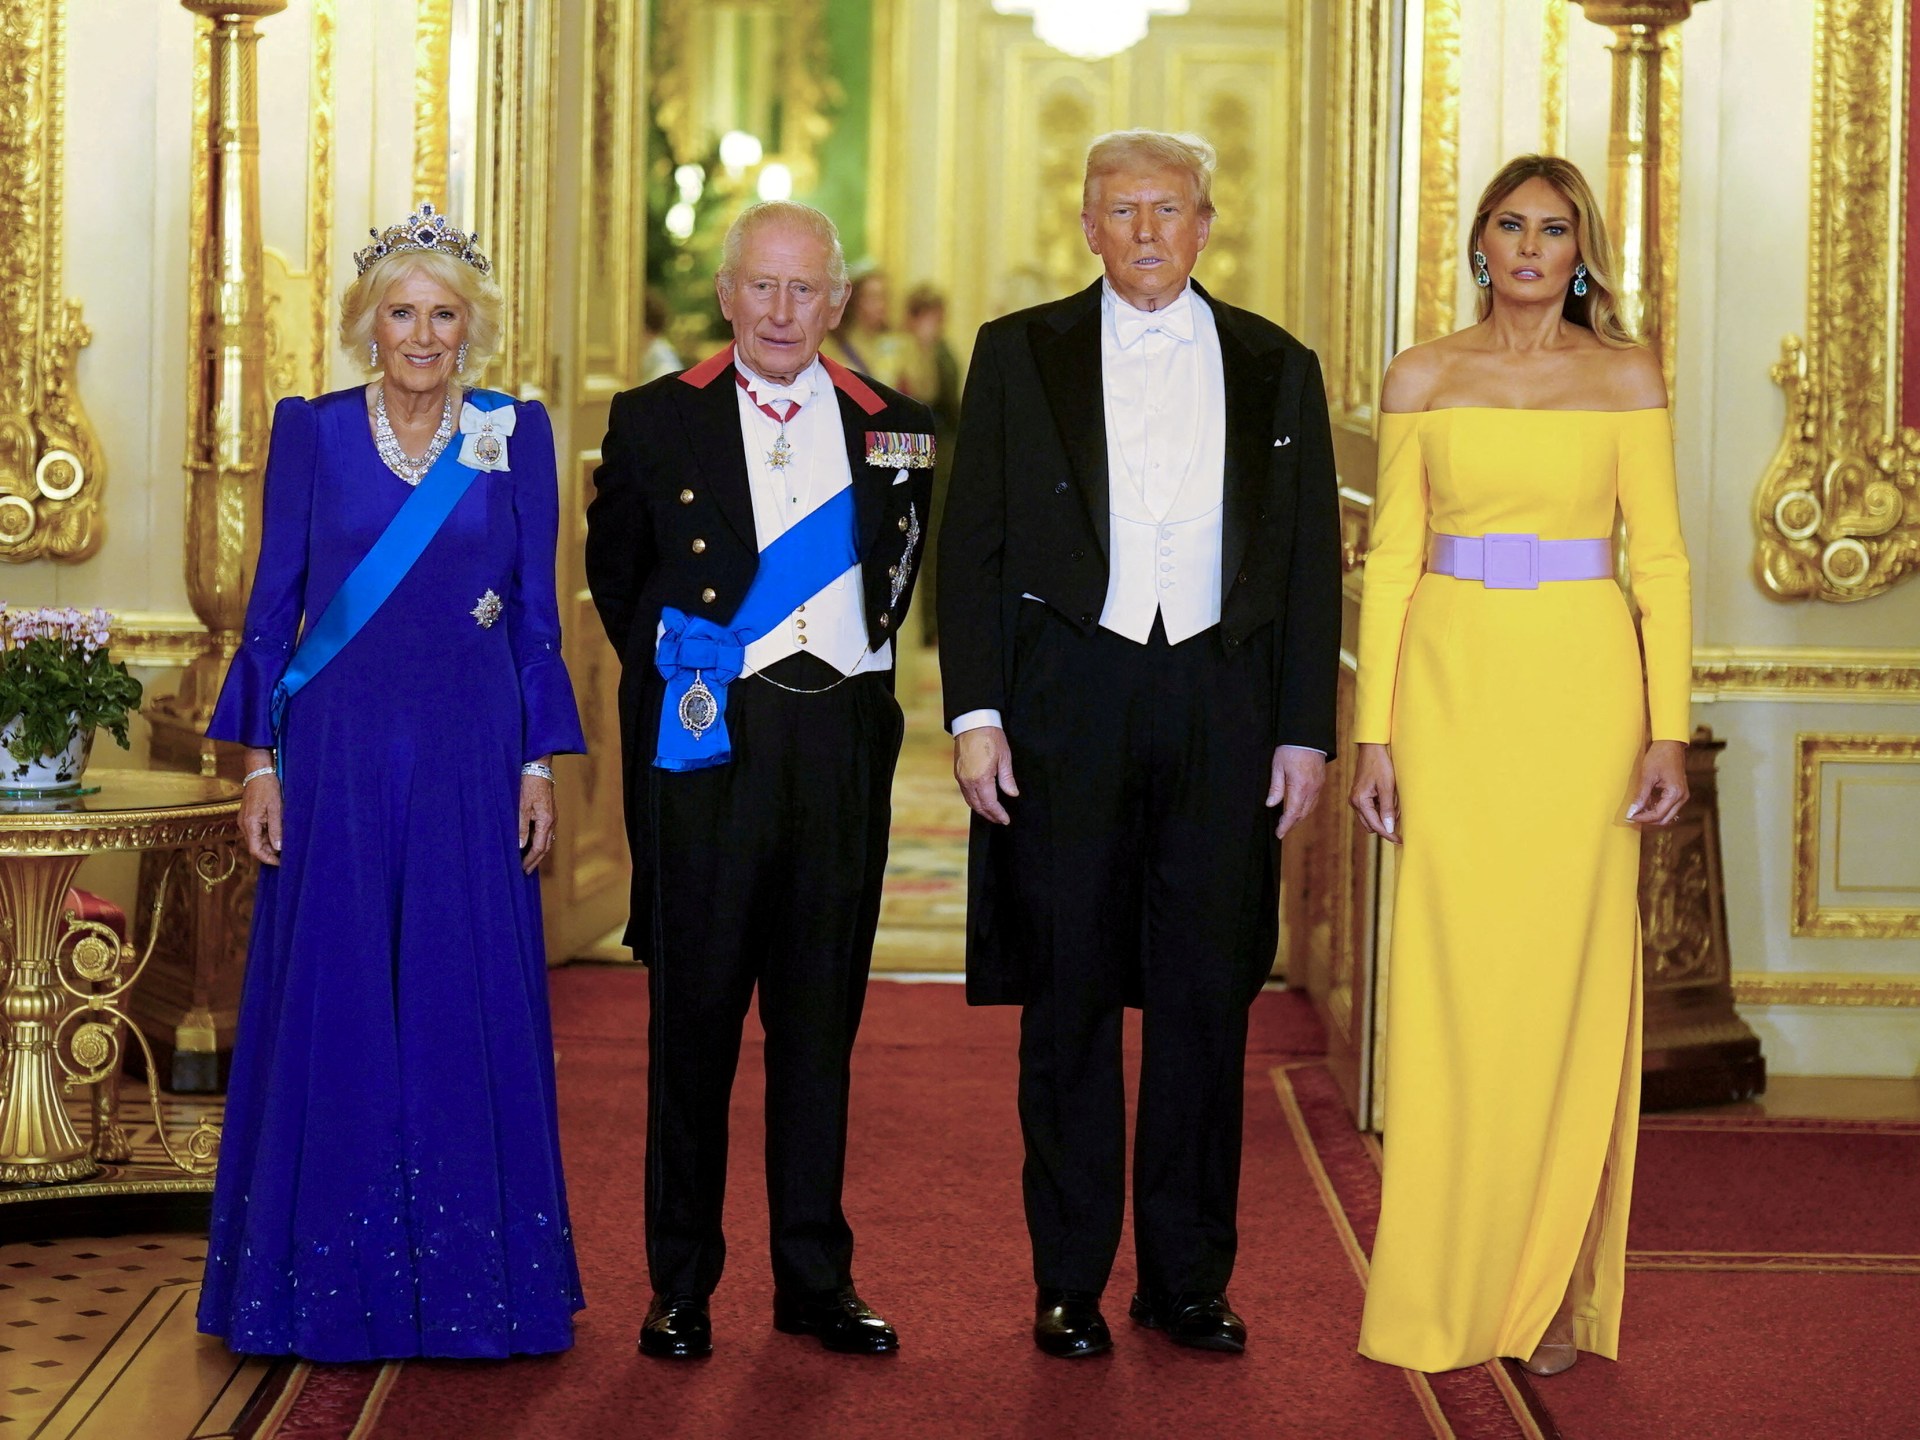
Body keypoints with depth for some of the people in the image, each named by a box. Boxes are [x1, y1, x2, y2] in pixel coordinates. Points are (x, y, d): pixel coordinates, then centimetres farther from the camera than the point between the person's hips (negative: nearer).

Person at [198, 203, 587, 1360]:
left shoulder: (517, 436, 5)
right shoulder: (312, 432, 4)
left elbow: (538, 616, 7)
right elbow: (273, 606, 5)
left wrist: (541, 766, 1)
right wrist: (260, 761, 0)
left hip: (472, 757, 0)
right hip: (339, 753, 0)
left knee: (470, 1005, 1)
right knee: (332, 1004, 2)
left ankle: (470, 1279, 11)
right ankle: (330, 1282, 12)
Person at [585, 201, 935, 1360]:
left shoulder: (893, 428, 8)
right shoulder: (655, 422, 4)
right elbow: (615, 573, 13)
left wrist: (863, 658, 8)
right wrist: (672, 661, 6)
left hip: (842, 743, 2)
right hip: (704, 742, -2)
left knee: (822, 1017, 8)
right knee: (695, 1015, 3)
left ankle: (817, 1278, 17)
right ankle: (681, 1285, 12)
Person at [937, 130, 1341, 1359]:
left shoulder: (1277, 369, 10)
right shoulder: (1020, 354, 7)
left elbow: (1312, 563, 10)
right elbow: (972, 544, 3)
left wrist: (1307, 731, 3)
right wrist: (975, 713, -5)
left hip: (1223, 706, 1)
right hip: (1066, 703, -1)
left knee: (1207, 996, 4)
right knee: (1069, 999, 3)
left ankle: (1189, 1277, 14)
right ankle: (1070, 1283, 12)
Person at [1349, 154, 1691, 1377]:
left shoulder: (1624, 378, 5)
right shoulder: (1424, 379, 8)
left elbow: (1660, 560, 3)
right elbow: (1391, 559, 7)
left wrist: (1669, 729, -5)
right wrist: (1375, 731, 1)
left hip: (1580, 690, -1)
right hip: (1453, 688, 1)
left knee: (1567, 980, 0)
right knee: (1453, 984, 0)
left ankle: (1552, 1288, 9)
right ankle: (1447, 1288, 9)